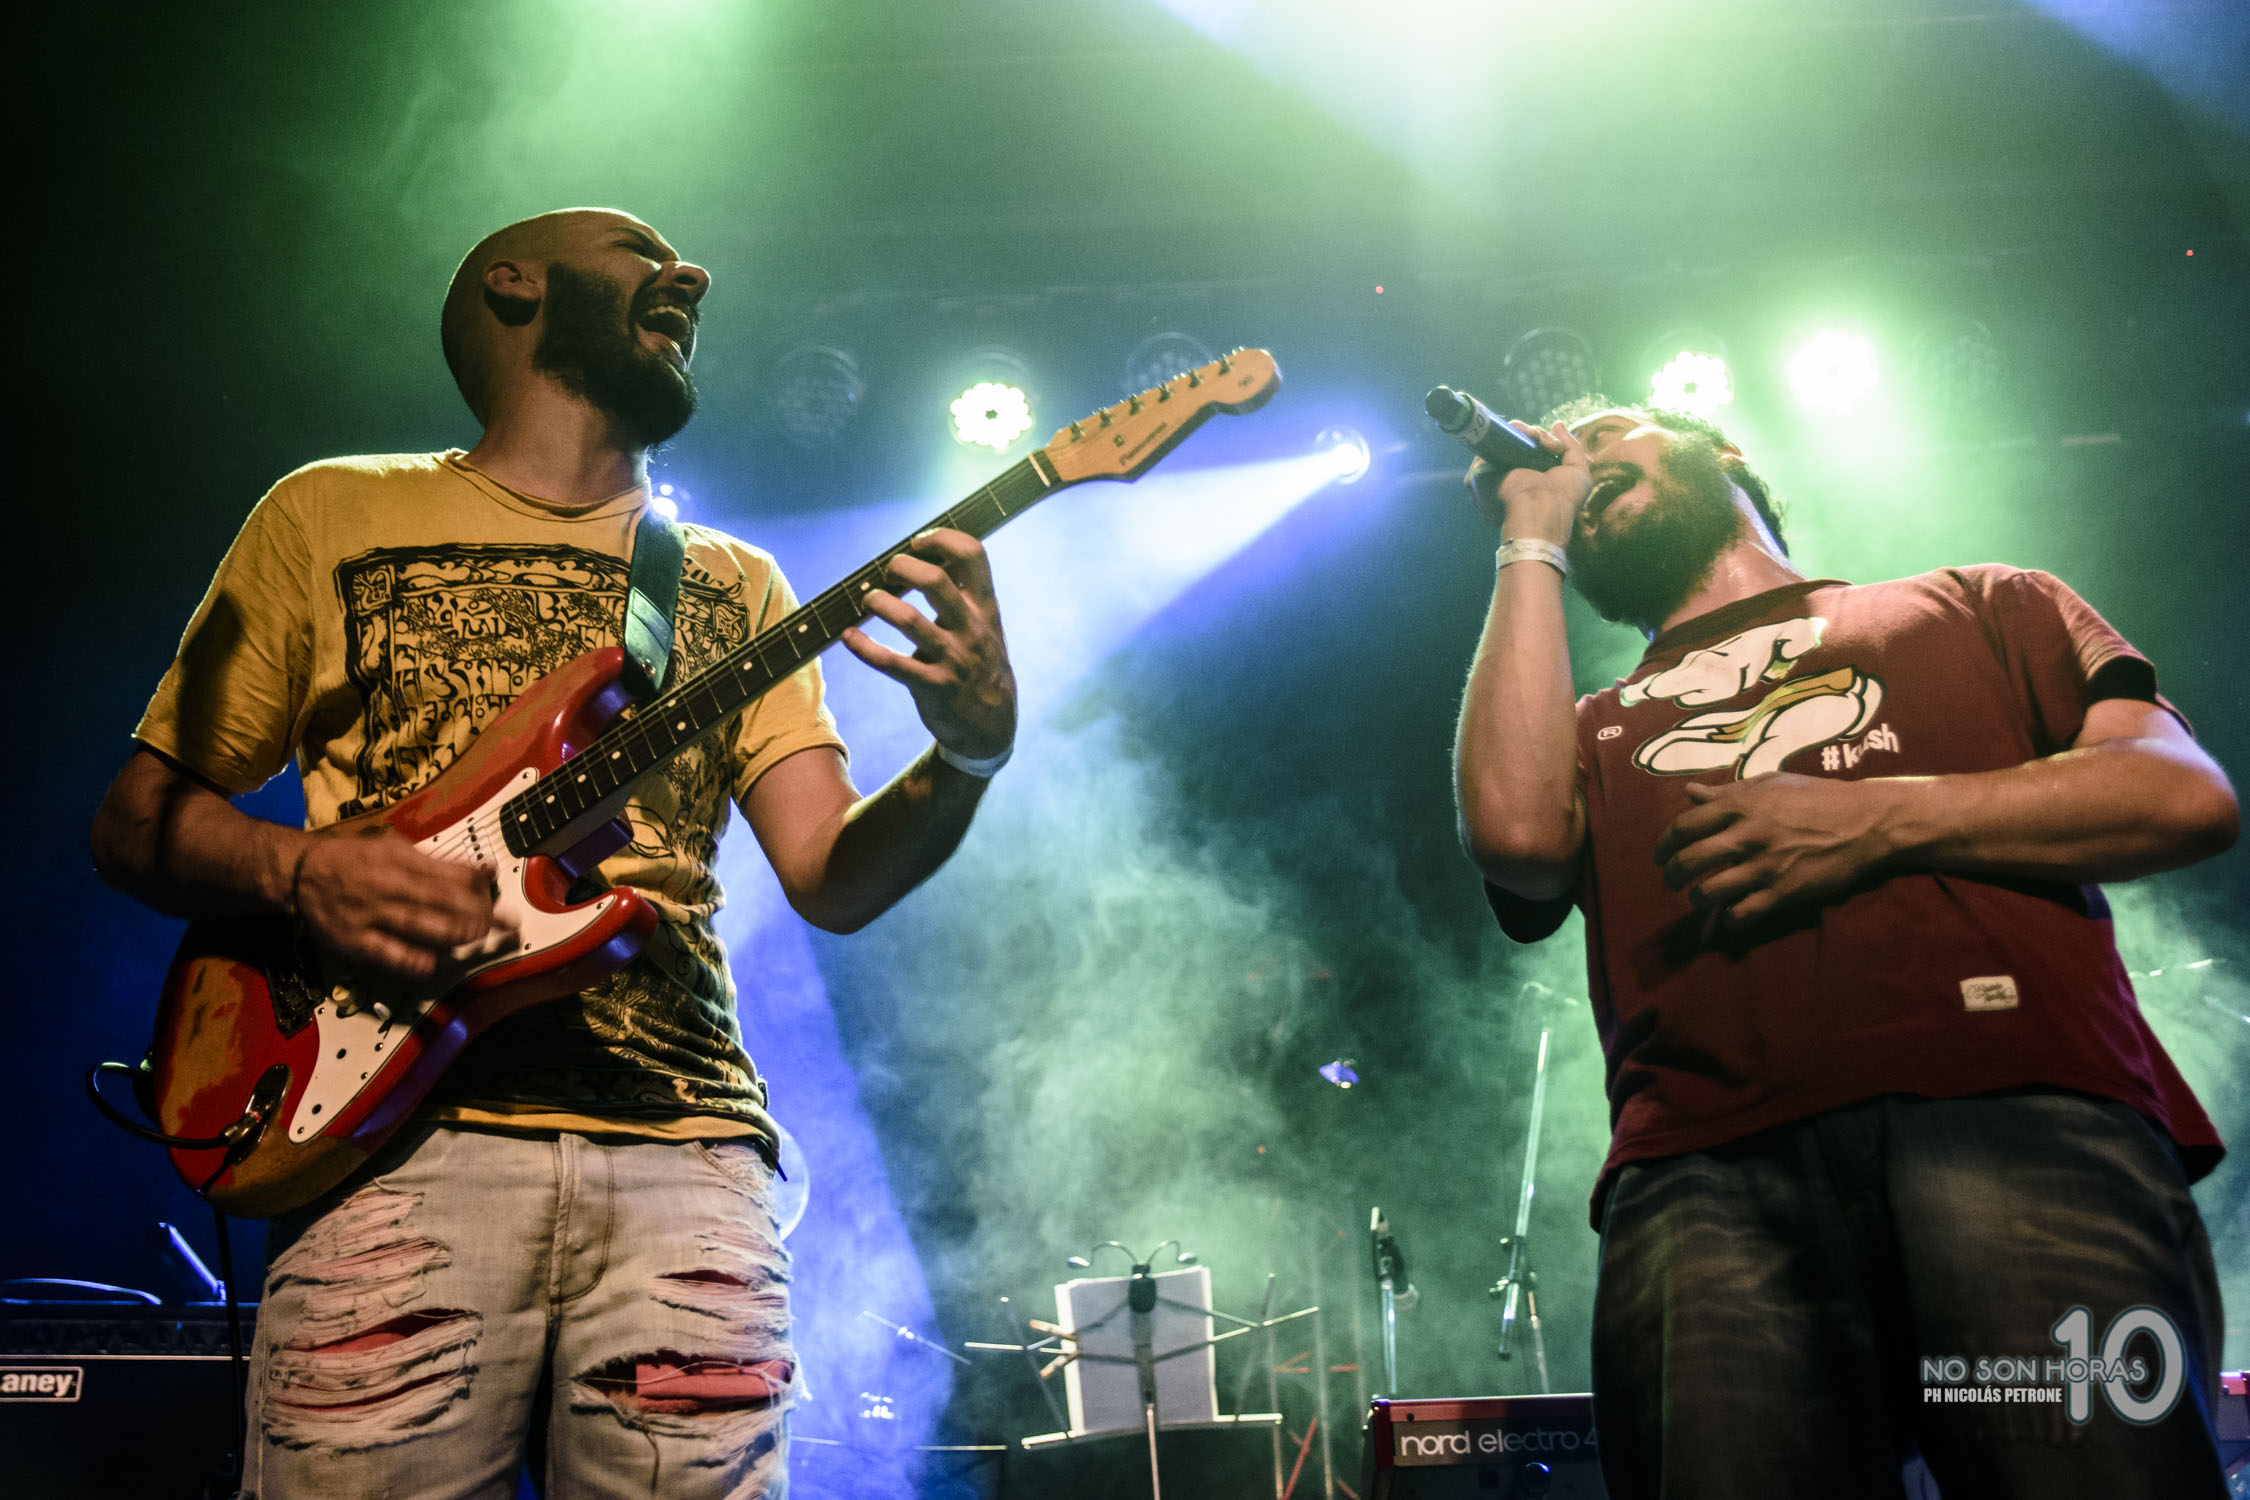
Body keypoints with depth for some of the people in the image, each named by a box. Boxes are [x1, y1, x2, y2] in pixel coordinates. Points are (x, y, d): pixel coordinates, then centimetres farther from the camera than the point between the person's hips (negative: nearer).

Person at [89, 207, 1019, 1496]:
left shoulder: (734, 585, 19)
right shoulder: (333, 515, 13)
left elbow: (833, 878, 8)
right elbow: (140, 817, 13)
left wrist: (969, 751, -12)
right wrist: (302, 872, -8)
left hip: (687, 1152, 2)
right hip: (403, 1134, -2)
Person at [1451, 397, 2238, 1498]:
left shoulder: (1978, 605, 29)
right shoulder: (1596, 731, 31)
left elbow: (2189, 794, 14)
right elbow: (1517, 831, 5)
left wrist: (1880, 818, 0)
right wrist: (1532, 540, 20)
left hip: (2024, 1112, -1)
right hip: (1706, 1172, 1)